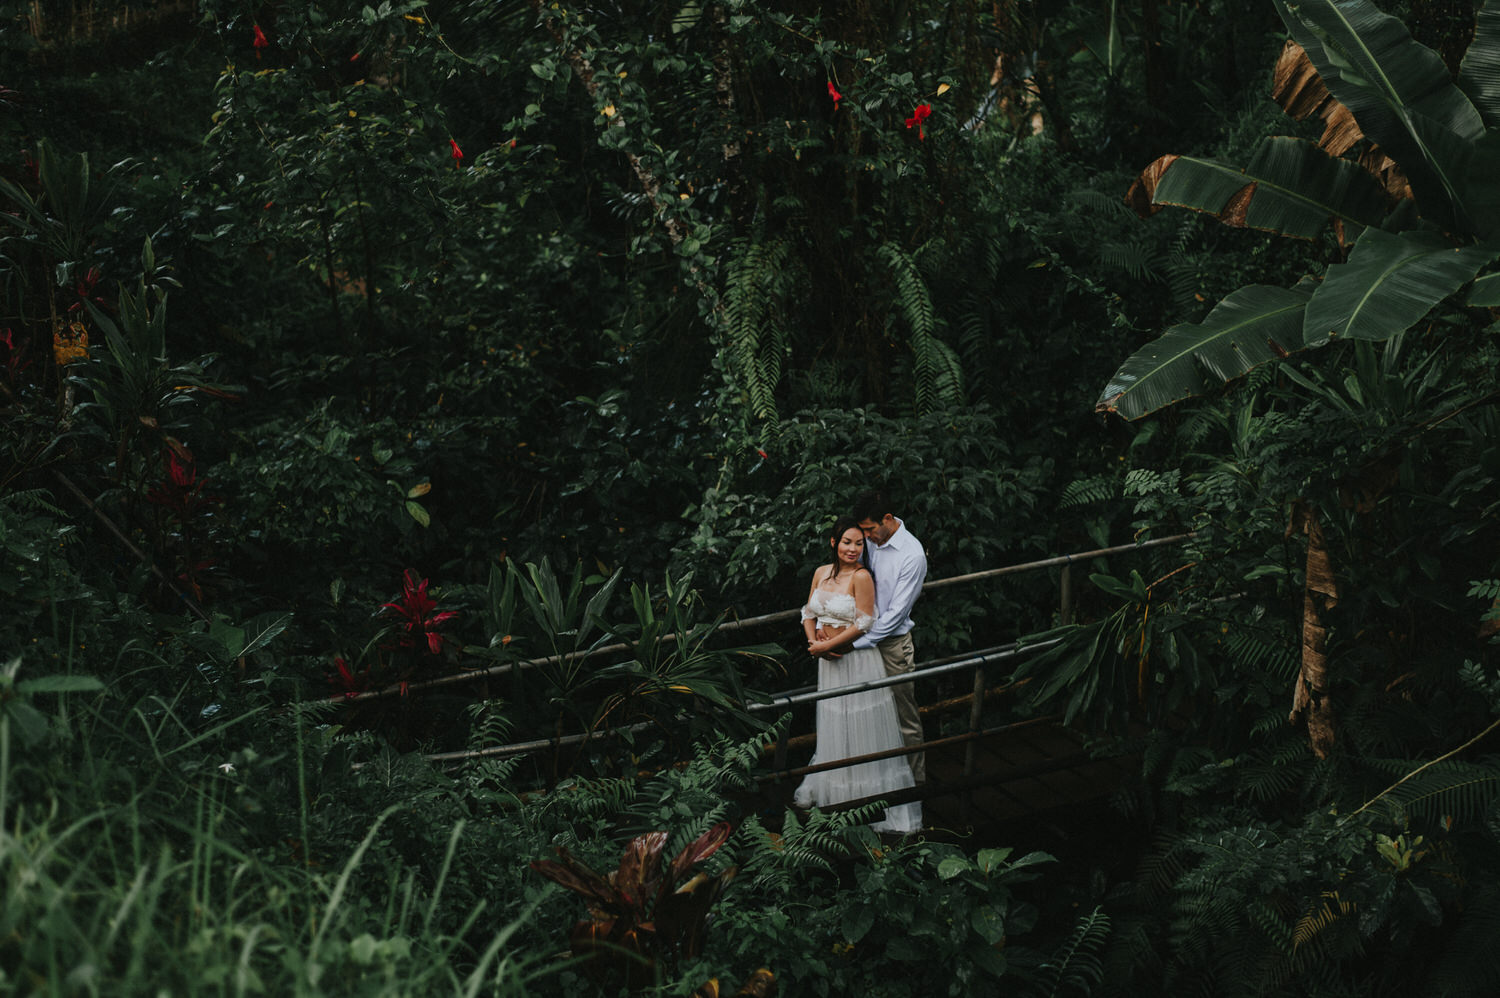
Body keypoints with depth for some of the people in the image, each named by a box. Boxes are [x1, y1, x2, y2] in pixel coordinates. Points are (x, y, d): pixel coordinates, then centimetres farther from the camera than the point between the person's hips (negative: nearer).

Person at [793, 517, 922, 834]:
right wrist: (814, 643, -8)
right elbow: (809, 613, 10)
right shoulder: (821, 573, 5)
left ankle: (868, 797, 11)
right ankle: (826, 790, 35)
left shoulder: (861, 576, -15)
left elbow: (863, 624, -18)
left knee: (859, 730, 1)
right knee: (831, 727, 20)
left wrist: (826, 645, -15)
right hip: (829, 662, 6)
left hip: (857, 661, -6)